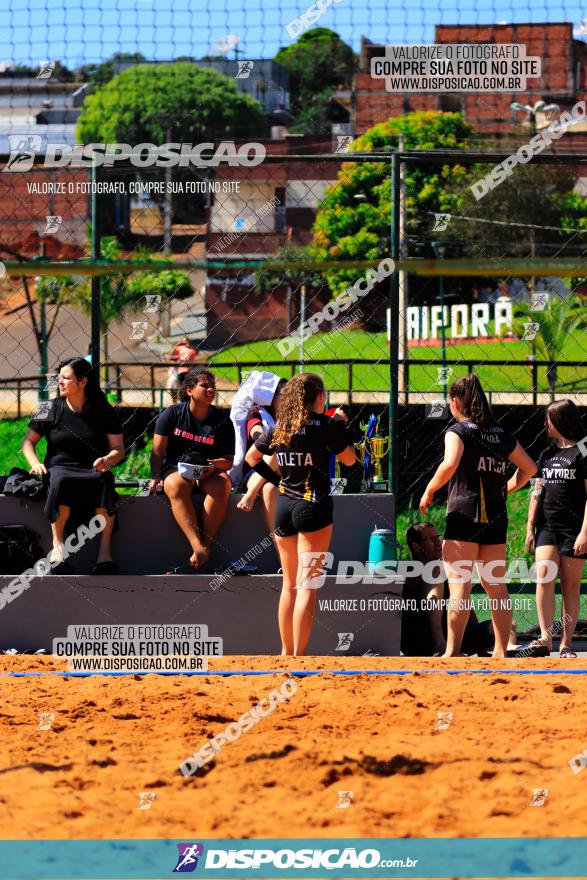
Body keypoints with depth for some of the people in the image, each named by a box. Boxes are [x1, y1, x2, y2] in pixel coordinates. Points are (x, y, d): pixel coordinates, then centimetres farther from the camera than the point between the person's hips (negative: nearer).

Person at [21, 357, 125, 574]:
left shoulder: (103, 411, 7)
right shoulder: (53, 409, 9)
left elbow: (118, 448, 6)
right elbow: (28, 441, 13)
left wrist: (107, 460, -17)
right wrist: (35, 463, -7)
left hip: (92, 470, 0)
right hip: (60, 466, 0)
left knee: (105, 480, -37)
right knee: (61, 481, -39)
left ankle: (105, 551, -34)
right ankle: (57, 545, -29)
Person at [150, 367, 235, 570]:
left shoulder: (222, 421, 7)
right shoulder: (172, 414, 3)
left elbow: (228, 460, 7)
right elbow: (158, 450, 1)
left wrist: (215, 464, -16)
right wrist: (155, 477, -15)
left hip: (208, 473, 1)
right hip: (175, 469, -1)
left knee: (221, 485, -35)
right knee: (176, 486, -38)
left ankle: (206, 545, -36)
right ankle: (198, 547, -49)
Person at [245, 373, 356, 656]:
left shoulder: (279, 427, 6)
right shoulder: (325, 424, -9)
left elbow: (251, 457, 16)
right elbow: (349, 458, 0)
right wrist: (340, 425, 10)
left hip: (284, 505, 6)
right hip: (314, 506, -6)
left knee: (289, 584, 15)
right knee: (307, 584, -7)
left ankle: (286, 653, 19)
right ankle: (299, 657, -13)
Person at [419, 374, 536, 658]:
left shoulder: (459, 431, -5)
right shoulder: (501, 435, 13)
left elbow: (450, 464, -22)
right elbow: (529, 467, 19)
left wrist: (428, 492, -10)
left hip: (463, 514, -6)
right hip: (496, 517, 6)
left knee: (459, 585, -8)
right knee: (496, 586, 10)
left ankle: (452, 651, -12)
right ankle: (501, 651, 11)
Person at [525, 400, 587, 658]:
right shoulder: (547, 455, 16)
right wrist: (530, 528, 12)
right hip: (547, 527, 5)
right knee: (544, 578, -12)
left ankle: (566, 643, 3)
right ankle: (546, 638, -18)